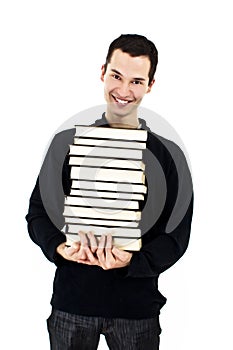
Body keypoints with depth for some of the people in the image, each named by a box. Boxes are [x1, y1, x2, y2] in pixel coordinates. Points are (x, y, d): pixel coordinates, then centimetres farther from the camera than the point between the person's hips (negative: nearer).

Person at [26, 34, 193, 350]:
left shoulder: (168, 154, -2)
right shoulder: (67, 142, 3)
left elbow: (177, 235, -5)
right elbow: (38, 211, 5)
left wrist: (131, 261, -22)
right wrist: (59, 248, -15)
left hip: (137, 306, -1)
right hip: (72, 301, 1)